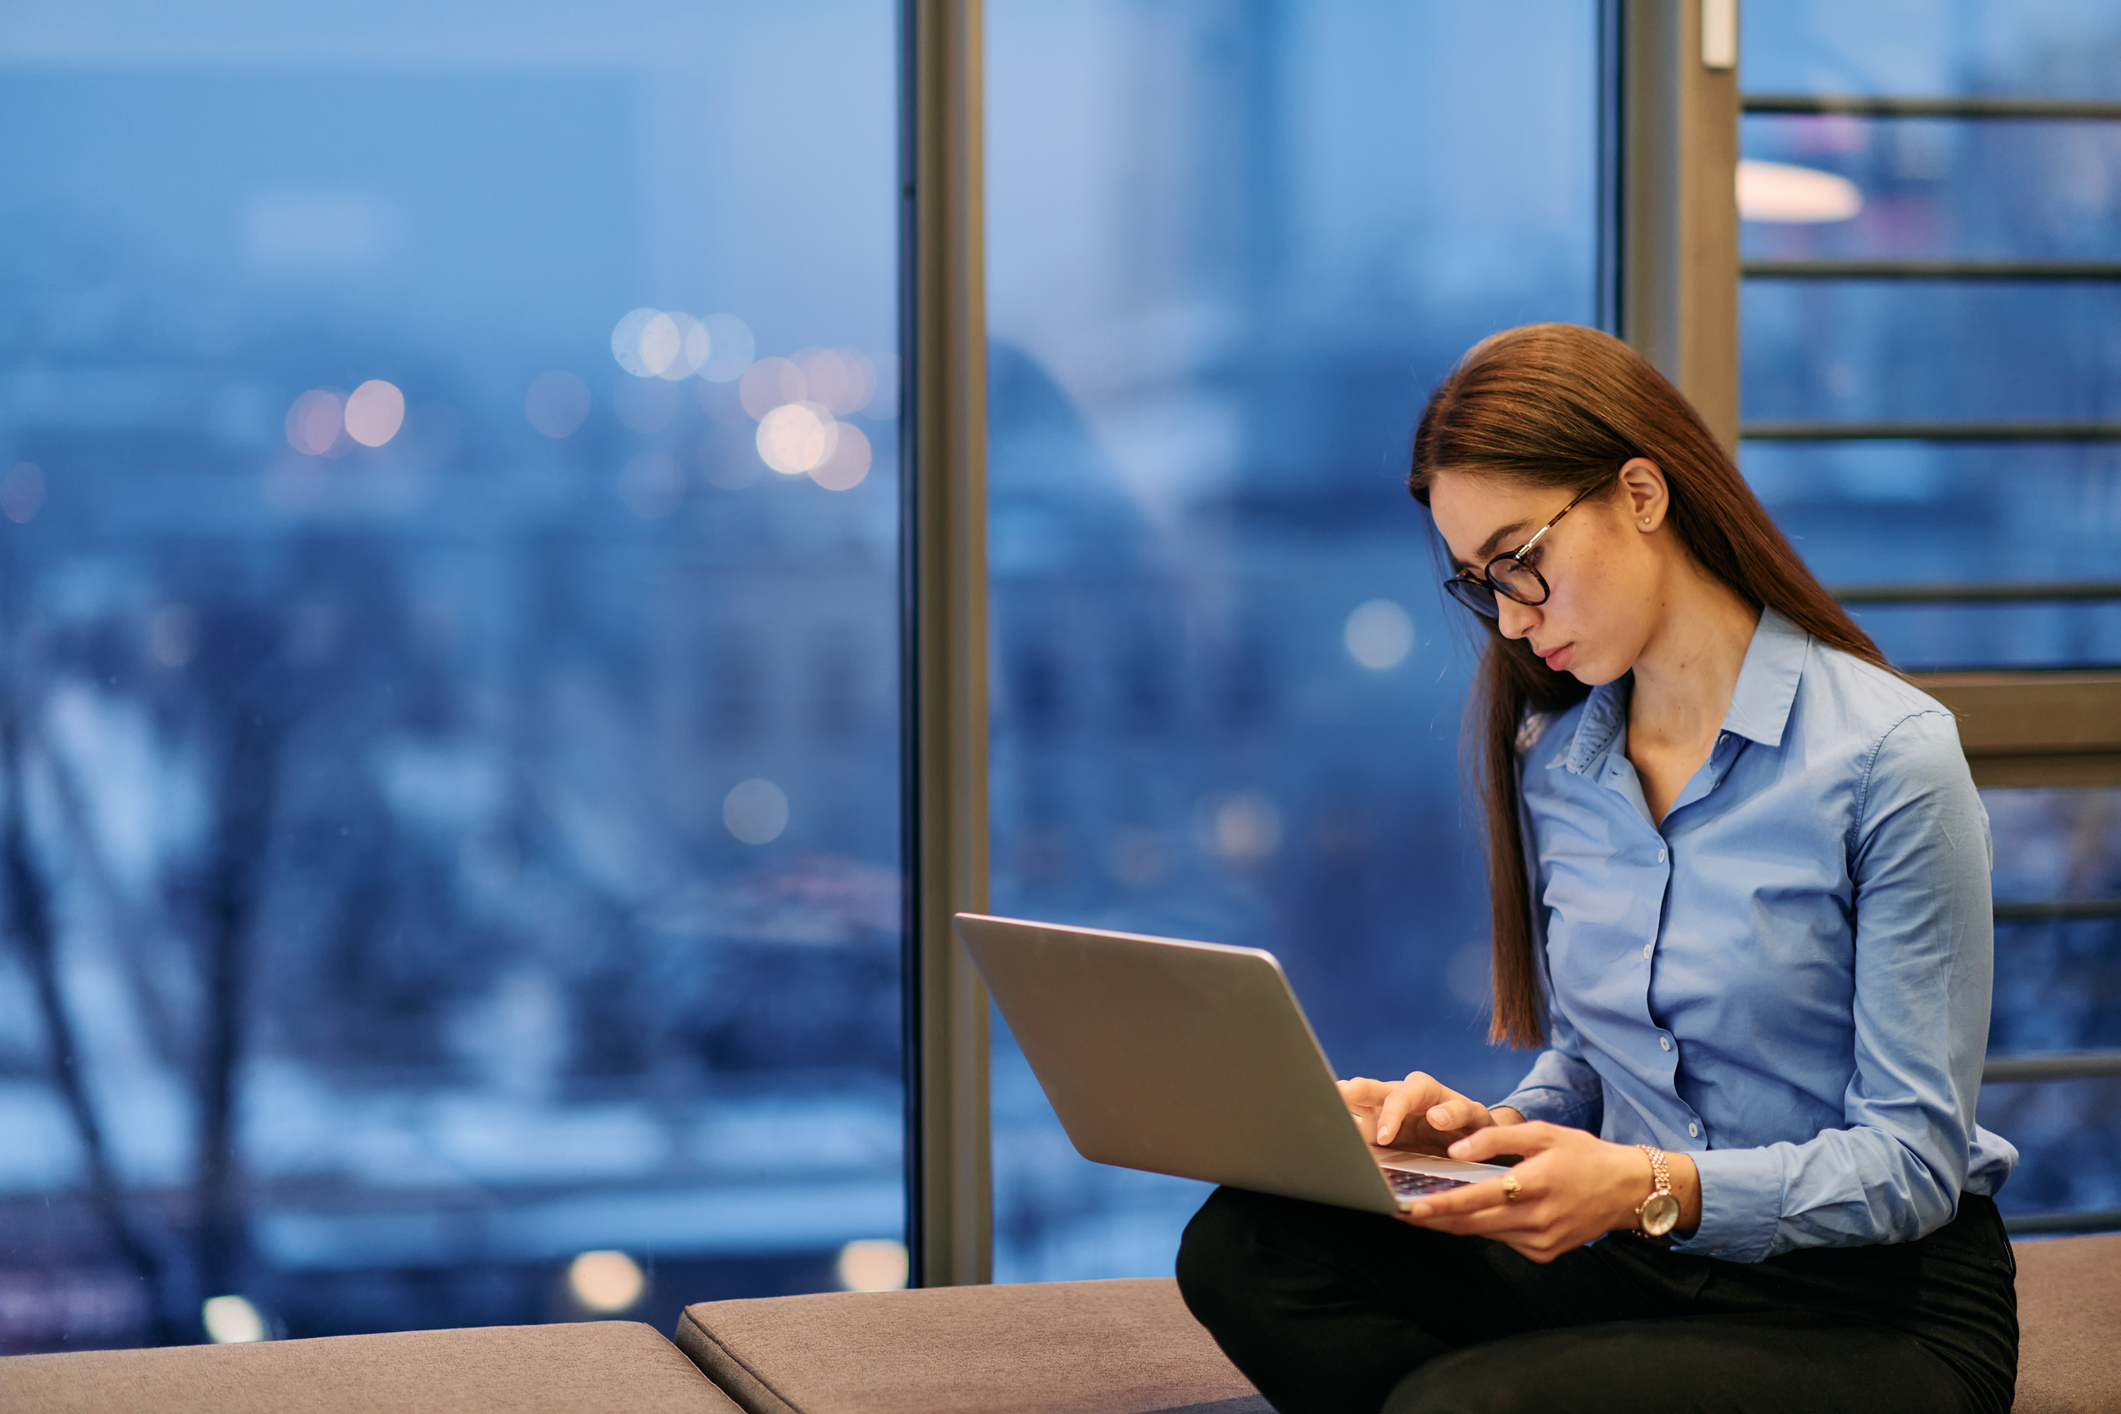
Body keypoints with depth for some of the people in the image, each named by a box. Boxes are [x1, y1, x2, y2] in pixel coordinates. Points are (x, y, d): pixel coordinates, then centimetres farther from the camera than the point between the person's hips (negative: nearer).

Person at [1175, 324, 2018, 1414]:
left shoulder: (1889, 758, -13)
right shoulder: (1552, 761, 8)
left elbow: (1912, 1161, -14)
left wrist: (1651, 1187, -28)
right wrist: (1496, 1126, -6)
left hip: (1876, 1312, -6)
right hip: (1643, 1271, 6)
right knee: (1247, 1249, -17)